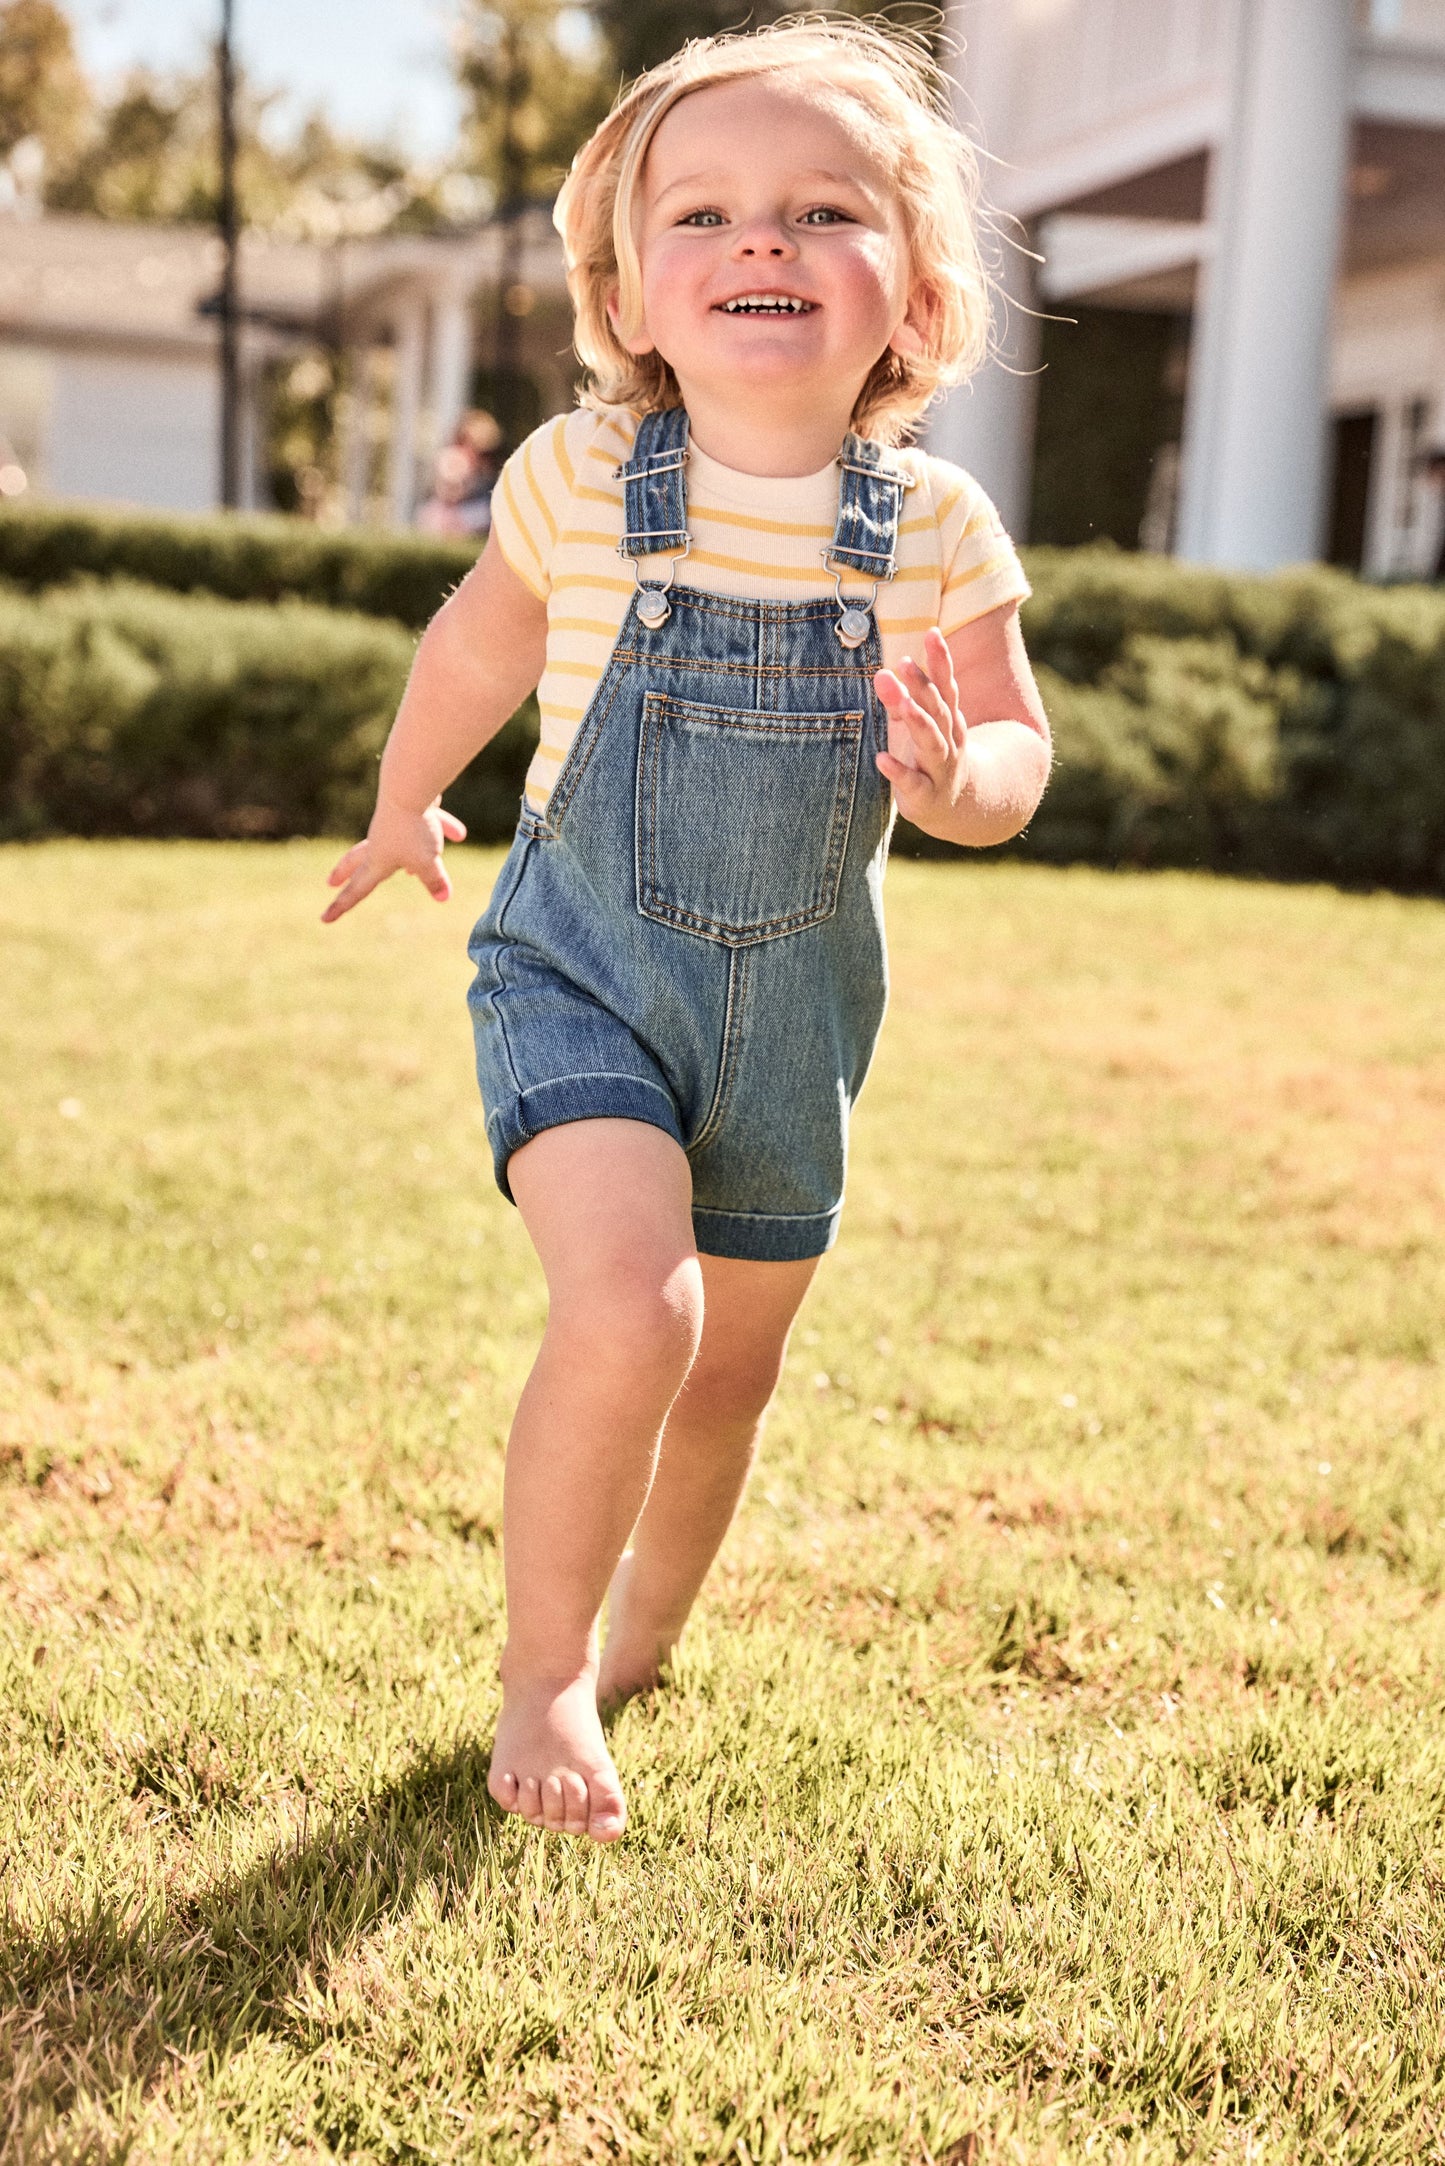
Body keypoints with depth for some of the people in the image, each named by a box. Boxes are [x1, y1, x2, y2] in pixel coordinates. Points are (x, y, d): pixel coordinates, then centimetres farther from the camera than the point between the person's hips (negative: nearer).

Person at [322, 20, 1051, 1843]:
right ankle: (542, 1675, 0)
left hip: (796, 1006, 3)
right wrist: (403, 812, 23)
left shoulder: (936, 531, -9)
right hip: (580, 964, -3)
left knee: (730, 1367, 16)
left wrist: (956, 774, -28)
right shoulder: (577, 482, -11)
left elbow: (1016, 750, -3)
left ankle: (643, 1634, 44)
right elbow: (478, 649, 7)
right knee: (627, 1308, -24)